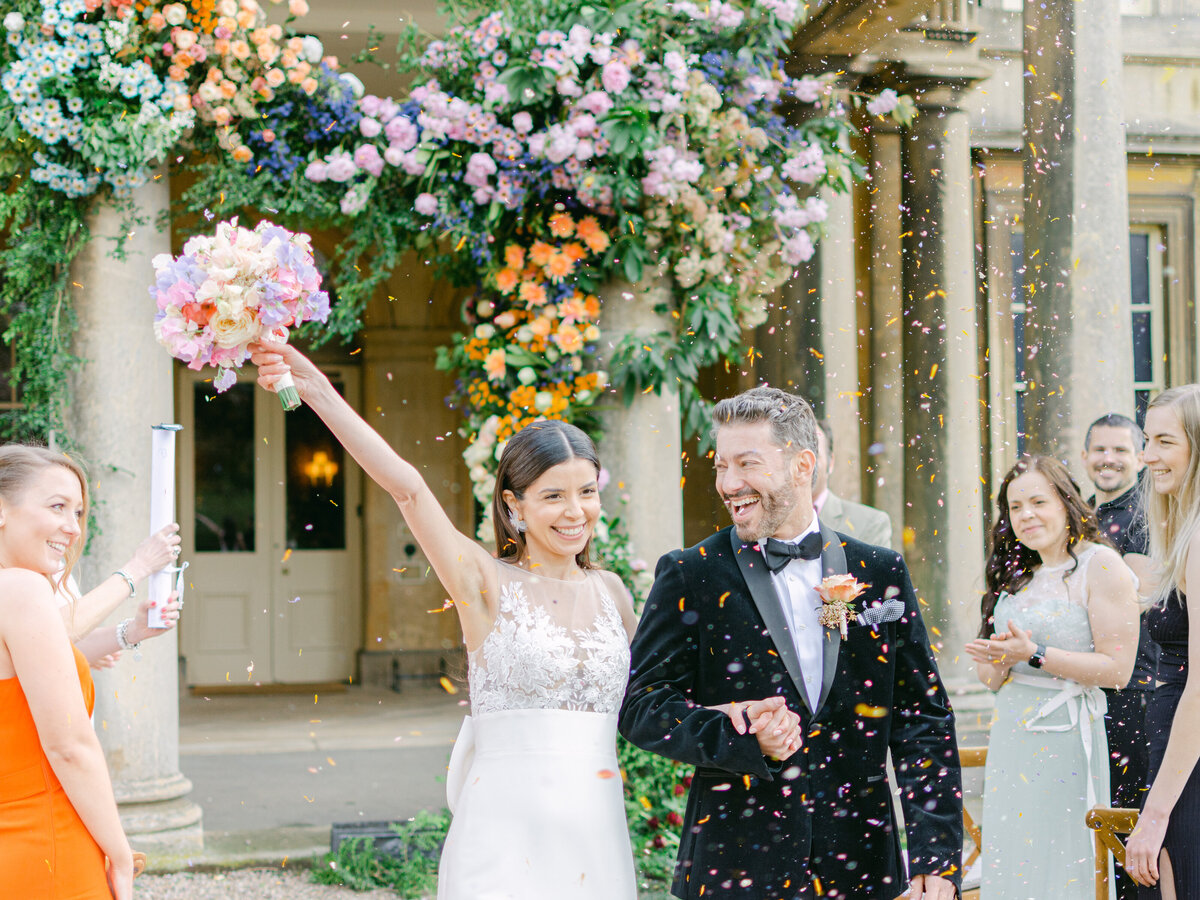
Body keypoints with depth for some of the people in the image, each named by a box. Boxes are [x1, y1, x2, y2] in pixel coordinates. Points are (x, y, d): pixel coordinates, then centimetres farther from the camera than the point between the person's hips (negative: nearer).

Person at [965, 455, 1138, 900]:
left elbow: (1117, 669, -14)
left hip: (1066, 741, -6)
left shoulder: (1101, 565, -7)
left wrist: (1034, 655, -18)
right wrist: (998, 660, -8)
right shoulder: (1017, 575, 14)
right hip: (1010, 740, 7)